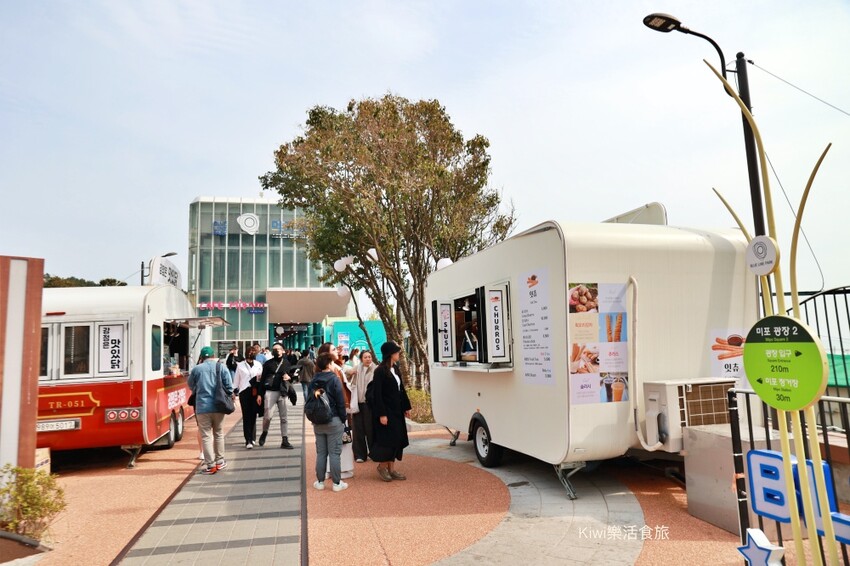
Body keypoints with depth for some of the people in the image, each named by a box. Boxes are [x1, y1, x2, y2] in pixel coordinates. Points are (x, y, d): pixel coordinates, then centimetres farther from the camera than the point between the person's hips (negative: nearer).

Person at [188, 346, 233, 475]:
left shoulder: (196, 369, 1)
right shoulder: (221, 367, 1)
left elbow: (191, 386, 13)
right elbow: (229, 387, -2)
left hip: (202, 407, -1)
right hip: (218, 406, 1)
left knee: (206, 436, 4)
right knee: (219, 434, 15)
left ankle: (210, 465, 3)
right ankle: (219, 461, 23)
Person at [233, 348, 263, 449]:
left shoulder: (258, 365, 9)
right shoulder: (240, 365, 7)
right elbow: (237, 379, 8)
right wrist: (234, 391, 2)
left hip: (255, 392, 1)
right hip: (244, 391, -1)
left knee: (253, 415, 5)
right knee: (246, 416, -5)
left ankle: (251, 438, 17)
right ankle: (249, 440, -6)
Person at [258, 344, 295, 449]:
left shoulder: (286, 363, 10)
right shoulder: (268, 363, 3)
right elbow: (263, 379, 1)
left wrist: (288, 377, -7)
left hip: (282, 392, 3)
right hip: (270, 391, -3)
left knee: (283, 417, 5)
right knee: (268, 415, -8)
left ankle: (285, 440, 11)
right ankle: (264, 433, 21)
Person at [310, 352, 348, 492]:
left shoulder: (313, 381, 3)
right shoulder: (334, 379, -12)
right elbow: (340, 401, -11)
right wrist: (343, 419, -2)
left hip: (318, 421, 5)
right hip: (333, 420, -5)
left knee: (321, 452, 13)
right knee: (334, 453, 2)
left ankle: (320, 481, 20)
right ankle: (337, 483, 9)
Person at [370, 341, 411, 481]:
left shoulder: (395, 369, 8)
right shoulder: (380, 371, -16)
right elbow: (377, 394, -18)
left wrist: (406, 407, 13)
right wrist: (381, 414, -20)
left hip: (396, 410, 8)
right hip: (386, 411, -8)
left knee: (397, 439, 11)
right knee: (386, 439, 0)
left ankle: (391, 468, 21)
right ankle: (382, 466, 19)